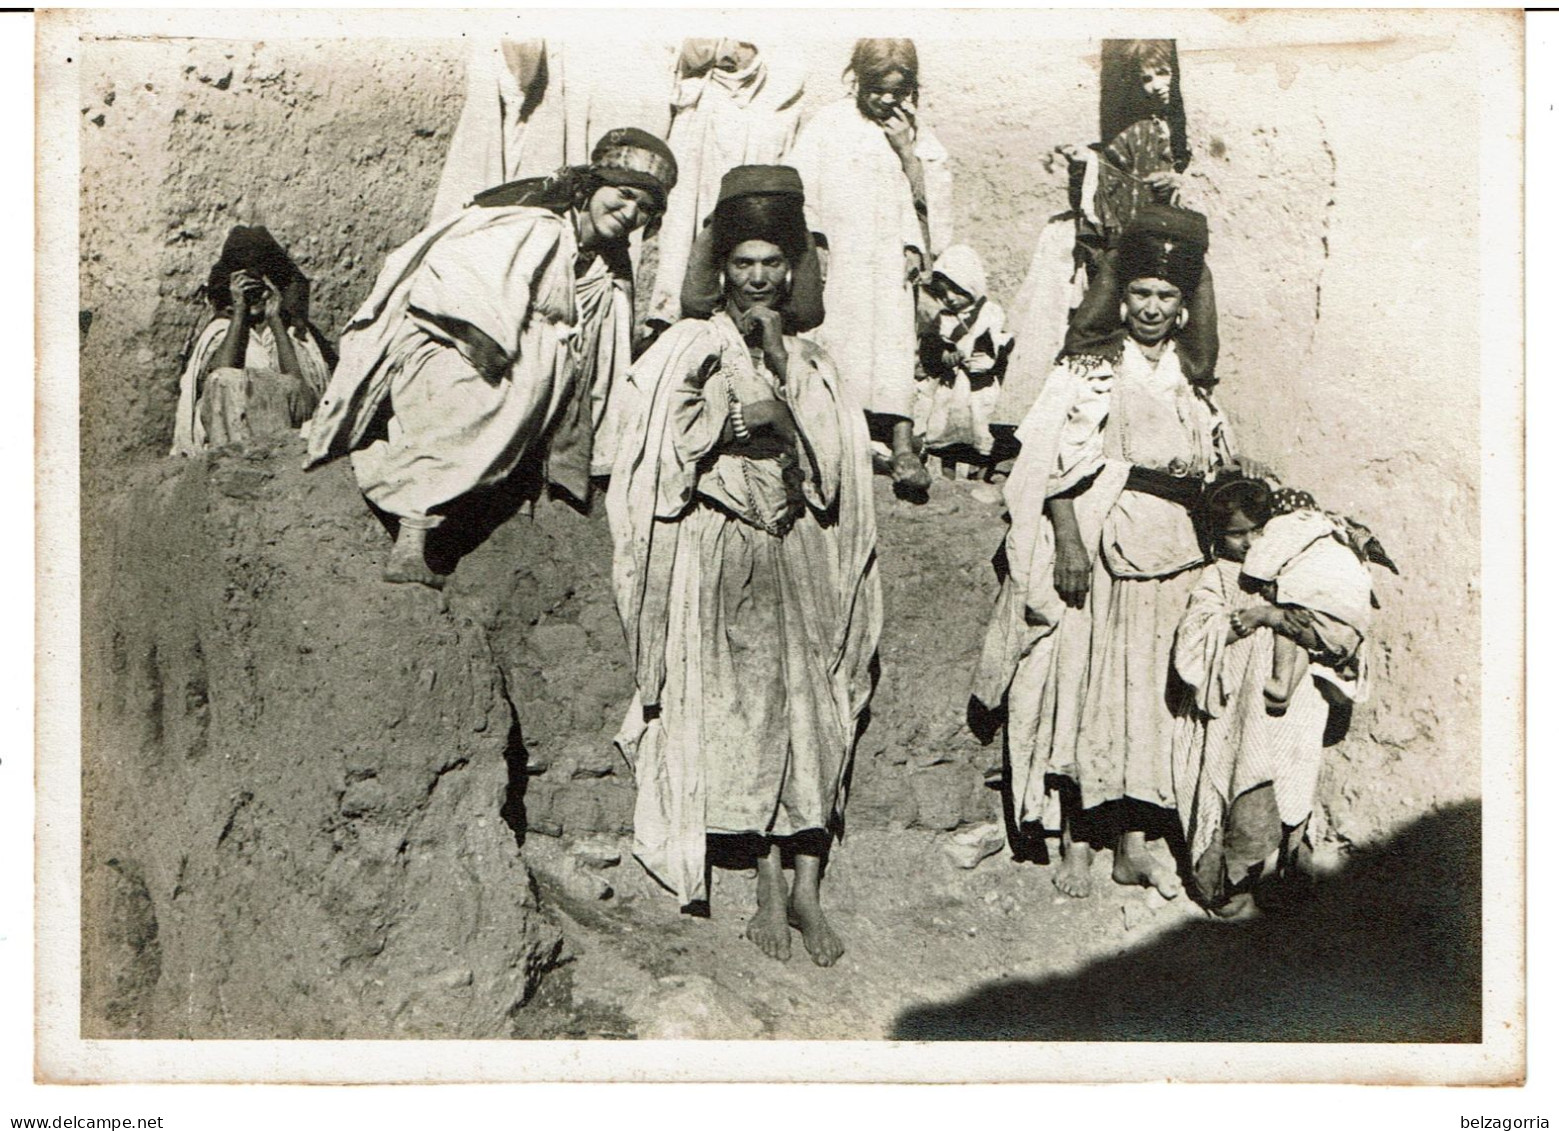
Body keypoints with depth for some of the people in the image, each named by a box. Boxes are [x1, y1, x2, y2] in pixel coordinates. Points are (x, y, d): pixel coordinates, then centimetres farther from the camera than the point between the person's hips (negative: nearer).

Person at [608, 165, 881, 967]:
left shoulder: (810, 360, 17)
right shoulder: (690, 349, 8)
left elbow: (831, 455, 5)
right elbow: (671, 452, 1)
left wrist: (780, 365, -1)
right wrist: (741, 420, -9)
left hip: (798, 552, 3)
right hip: (719, 551, -3)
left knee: (813, 710, -4)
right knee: (743, 709, -8)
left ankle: (806, 891, 2)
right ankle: (771, 888, -1)